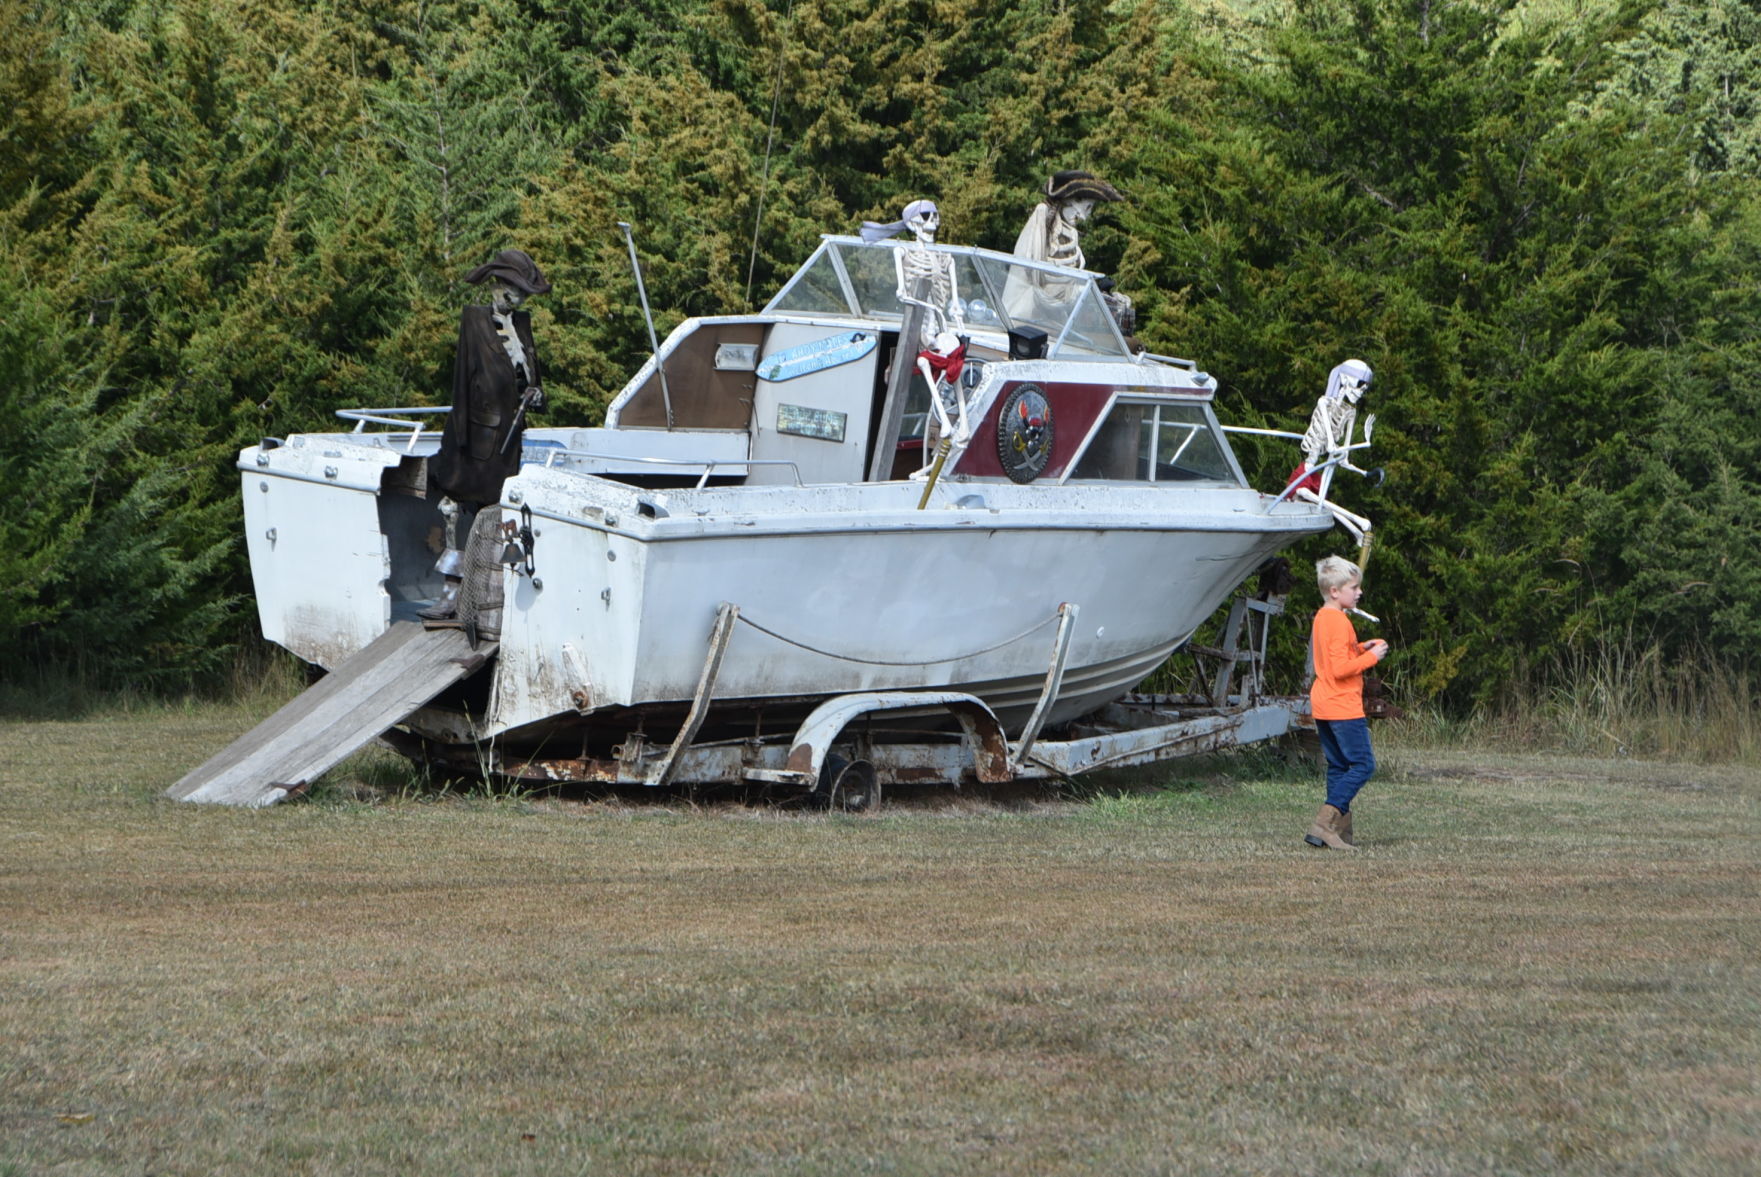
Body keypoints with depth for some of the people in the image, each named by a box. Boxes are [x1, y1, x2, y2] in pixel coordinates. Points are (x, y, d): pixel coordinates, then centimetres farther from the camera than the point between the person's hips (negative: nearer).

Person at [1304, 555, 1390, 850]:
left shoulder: (1321, 618, 14)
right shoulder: (1338, 621, -17)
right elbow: (1340, 668, -23)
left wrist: (1360, 649, 13)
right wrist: (1371, 657, -13)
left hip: (1322, 704, 10)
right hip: (1343, 705, -10)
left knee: (1338, 766, 11)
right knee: (1362, 764, -8)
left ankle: (1341, 830, 9)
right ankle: (1323, 825, -15)